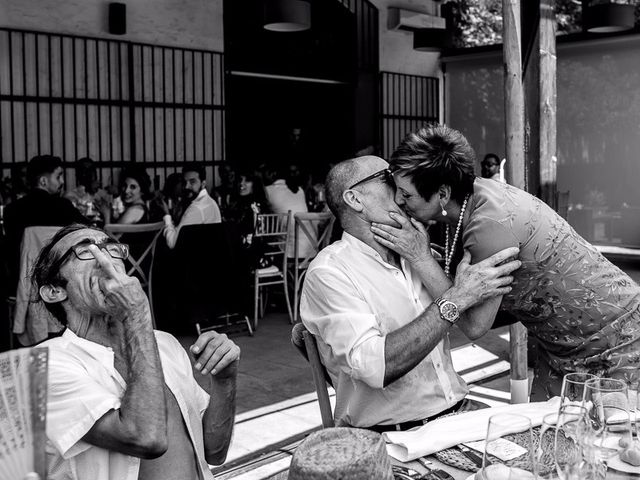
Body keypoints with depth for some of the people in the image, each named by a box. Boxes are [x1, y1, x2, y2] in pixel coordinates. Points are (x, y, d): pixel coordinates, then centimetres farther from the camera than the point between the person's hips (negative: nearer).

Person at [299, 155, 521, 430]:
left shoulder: (411, 255, 13)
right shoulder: (329, 271, -9)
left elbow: (473, 324, -1)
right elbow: (374, 366, -24)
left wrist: (421, 256, -10)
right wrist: (455, 299, -23)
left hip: (459, 416, 6)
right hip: (390, 436, -6)